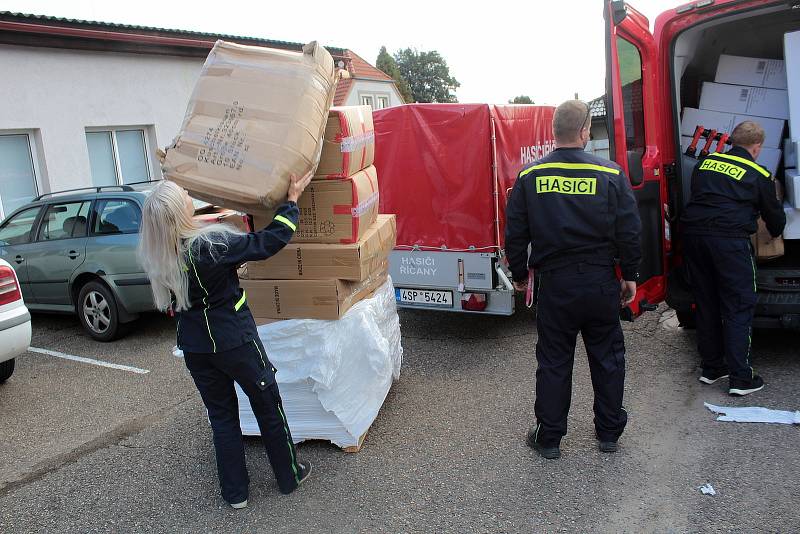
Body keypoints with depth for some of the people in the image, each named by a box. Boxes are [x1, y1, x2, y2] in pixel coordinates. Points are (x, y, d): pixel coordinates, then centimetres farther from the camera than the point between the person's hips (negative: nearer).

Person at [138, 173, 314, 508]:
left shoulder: (154, 256, -8)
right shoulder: (212, 244, -25)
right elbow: (270, 242, -18)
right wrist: (292, 200, -8)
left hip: (195, 347, 5)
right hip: (236, 341, -5)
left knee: (221, 415, 19)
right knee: (268, 407, 14)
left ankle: (234, 492, 27)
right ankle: (290, 476, 29)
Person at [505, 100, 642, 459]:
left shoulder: (530, 176, -4)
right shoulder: (610, 174, -6)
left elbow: (515, 234, 1)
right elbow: (630, 232, -2)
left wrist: (519, 274, 14)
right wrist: (629, 275, 10)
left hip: (555, 284, 0)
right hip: (601, 283, 0)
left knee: (553, 362, 10)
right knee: (607, 359, 15)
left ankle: (548, 437, 20)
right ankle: (609, 432, 29)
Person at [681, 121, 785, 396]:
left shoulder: (706, 162, 16)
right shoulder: (759, 175, 6)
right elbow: (775, 217, 17)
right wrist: (775, 234, 38)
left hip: (693, 234, 5)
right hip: (730, 240, -5)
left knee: (706, 304, 15)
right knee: (738, 308, 3)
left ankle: (711, 368, 25)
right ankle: (740, 379, 6)